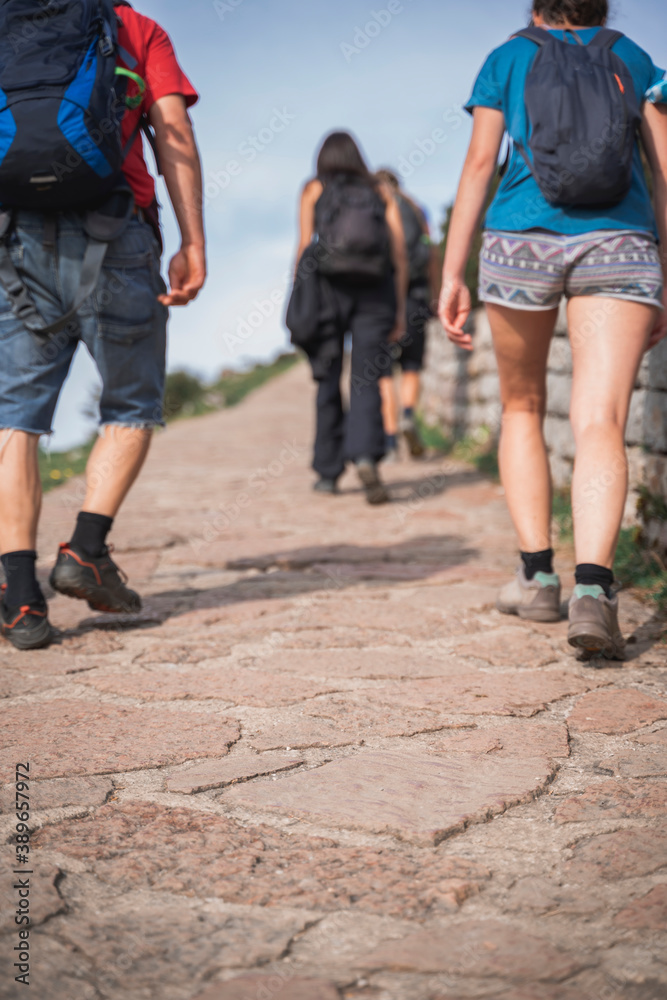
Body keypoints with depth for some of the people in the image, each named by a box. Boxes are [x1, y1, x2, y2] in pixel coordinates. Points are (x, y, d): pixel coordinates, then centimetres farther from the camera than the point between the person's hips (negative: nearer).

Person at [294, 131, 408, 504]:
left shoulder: (314, 189, 11)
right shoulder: (381, 191, 15)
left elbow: (305, 246, 0)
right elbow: (400, 252, 7)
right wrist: (400, 308, 10)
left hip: (330, 288, 0)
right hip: (376, 292, 1)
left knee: (328, 382, 10)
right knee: (367, 381, -2)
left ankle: (329, 472, 13)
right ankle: (366, 456, -26)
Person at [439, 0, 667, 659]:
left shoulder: (507, 59, 17)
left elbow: (480, 164, 6)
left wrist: (452, 276, 4)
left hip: (521, 238, 0)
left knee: (522, 408, 18)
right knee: (600, 425, -10)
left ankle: (537, 576, 13)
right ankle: (592, 591, -30)